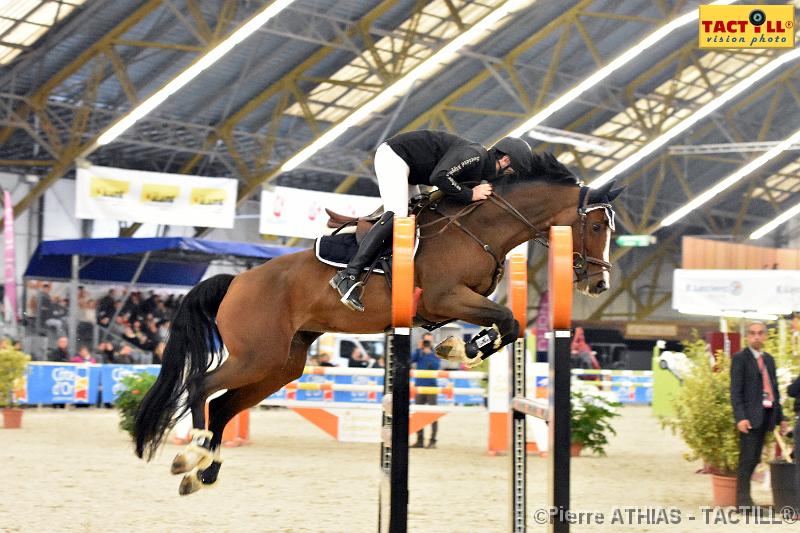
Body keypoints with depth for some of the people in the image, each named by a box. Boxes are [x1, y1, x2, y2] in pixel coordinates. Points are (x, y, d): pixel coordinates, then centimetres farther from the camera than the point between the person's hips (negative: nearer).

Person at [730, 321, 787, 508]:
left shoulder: (769, 359, 18)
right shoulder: (740, 358, -3)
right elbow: (735, 391, -9)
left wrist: (780, 417, 17)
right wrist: (740, 417, -18)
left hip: (766, 414, 7)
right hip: (750, 416, -7)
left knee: (755, 459, 8)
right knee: (747, 458, -8)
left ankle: (744, 497, 14)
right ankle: (743, 500, -6)